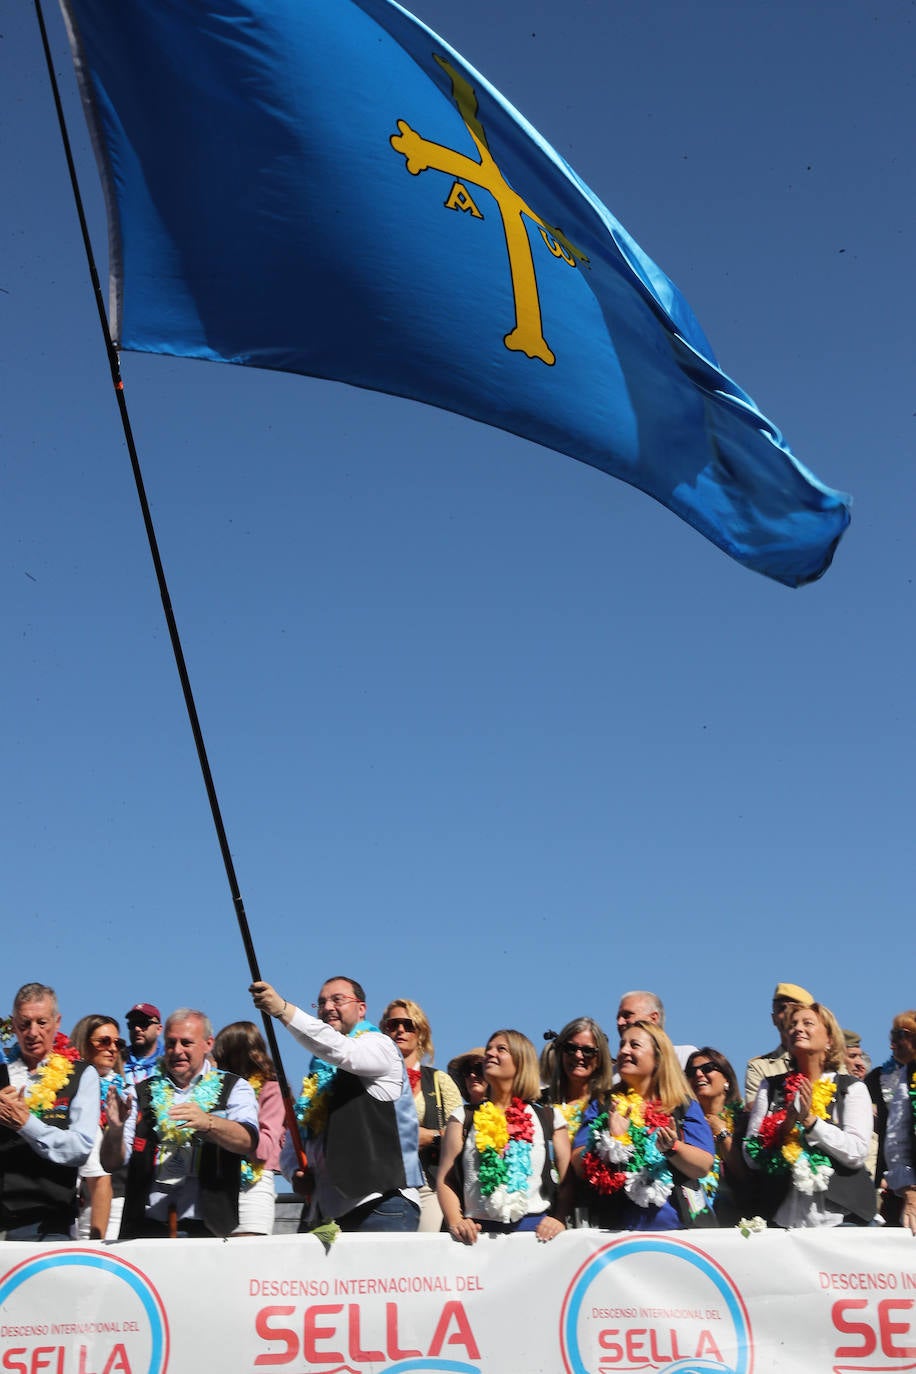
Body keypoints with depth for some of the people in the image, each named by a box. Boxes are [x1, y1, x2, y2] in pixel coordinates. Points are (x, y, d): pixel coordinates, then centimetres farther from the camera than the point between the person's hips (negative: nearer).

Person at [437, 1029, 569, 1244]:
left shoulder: (549, 1118, 14)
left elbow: (568, 1178, 10)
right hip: (479, 1230, 1)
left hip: (536, 1231, -1)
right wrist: (455, 1222, -7)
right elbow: (446, 1180, 8)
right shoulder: (464, 1118, 16)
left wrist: (559, 1218, -6)